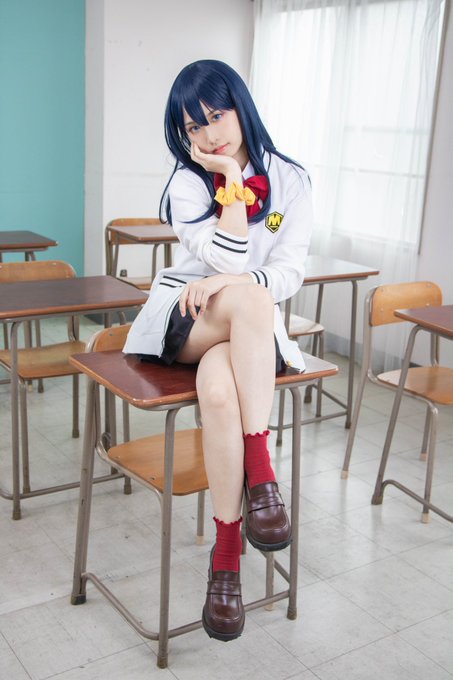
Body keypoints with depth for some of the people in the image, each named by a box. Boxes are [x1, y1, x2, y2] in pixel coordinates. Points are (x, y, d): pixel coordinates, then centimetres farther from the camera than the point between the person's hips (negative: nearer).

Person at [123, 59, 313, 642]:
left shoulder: (290, 180, 1)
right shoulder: (187, 184, -4)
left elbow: (289, 274, -4)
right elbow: (230, 261, -16)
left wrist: (227, 282, -21)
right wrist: (232, 183, -16)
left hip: (252, 329, 1)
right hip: (184, 321, -1)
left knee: (218, 383, -36)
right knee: (249, 297, -37)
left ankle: (226, 552, -27)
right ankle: (259, 467, -33)